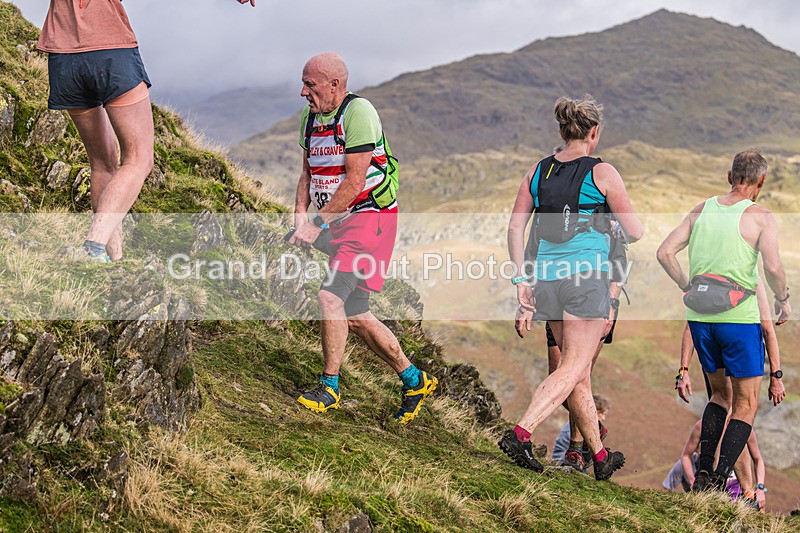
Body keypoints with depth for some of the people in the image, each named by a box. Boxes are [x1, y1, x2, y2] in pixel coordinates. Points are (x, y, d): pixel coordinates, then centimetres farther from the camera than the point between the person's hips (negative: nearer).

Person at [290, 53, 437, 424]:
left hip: (370, 216, -9)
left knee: (330, 297, -20)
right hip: (341, 223, 9)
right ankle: (414, 380, 23)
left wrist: (317, 224, -21)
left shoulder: (358, 112, -17)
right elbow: (308, 172, 16)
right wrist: (300, 214, -1)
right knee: (354, 315, 9)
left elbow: (354, 181, -21)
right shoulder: (310, 117, 9)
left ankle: (329, 387, -7)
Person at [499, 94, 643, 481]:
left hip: (546, 279, 6)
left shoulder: (537, 172, 9)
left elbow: (515, 226, 4)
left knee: (581, 371, 14)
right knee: (573, 368, -5)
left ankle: (599, 455, 23)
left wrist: (521, 278, 5)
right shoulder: (602, 173, -4)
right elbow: (634, 233, -1)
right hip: (586, 278, -6)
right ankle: (520, 434, -23)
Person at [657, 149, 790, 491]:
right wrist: (783, 301, -1)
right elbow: (773, 267, -18)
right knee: (746, 404, 7)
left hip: (700, 318, 5)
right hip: (740, 319, -5)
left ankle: (703, 472, 13)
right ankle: (719, 480, -6)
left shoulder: (701, 211, 8)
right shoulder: (760, 217, -6)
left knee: (719, 394, 22)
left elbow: (665, 253, 5)